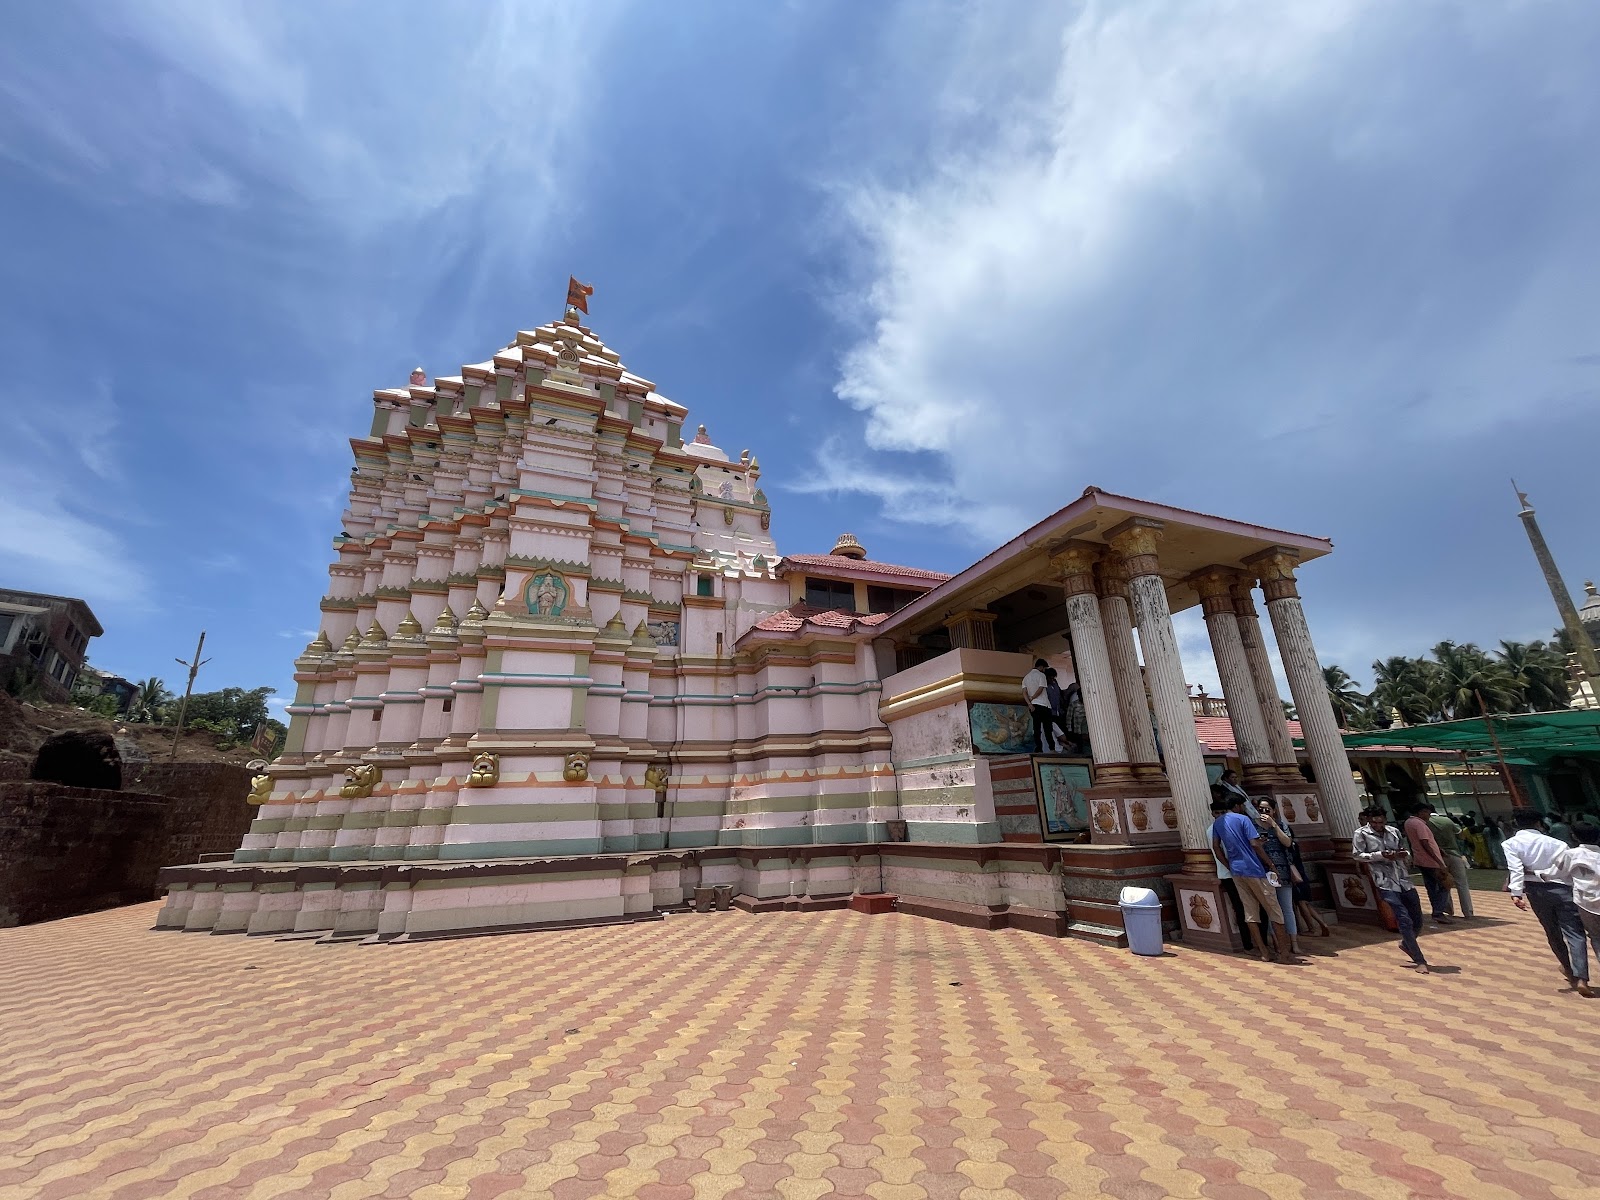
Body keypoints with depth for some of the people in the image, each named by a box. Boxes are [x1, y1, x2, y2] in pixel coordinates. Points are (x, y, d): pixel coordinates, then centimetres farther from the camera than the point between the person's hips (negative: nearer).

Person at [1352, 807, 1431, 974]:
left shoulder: (1394, 832, 7)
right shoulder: (1361, 834, -5)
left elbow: (1403, 850, 18)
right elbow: (1356, 855, -6)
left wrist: (1404, 854, -5)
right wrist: (1380, 855, -16)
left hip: (1404, 879, 5)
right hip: (1386, 883, -5)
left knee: (1417, 920, 13)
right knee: (1404, 920, -11)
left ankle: (1406, 944, 41)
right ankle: (1420, 961, -1)